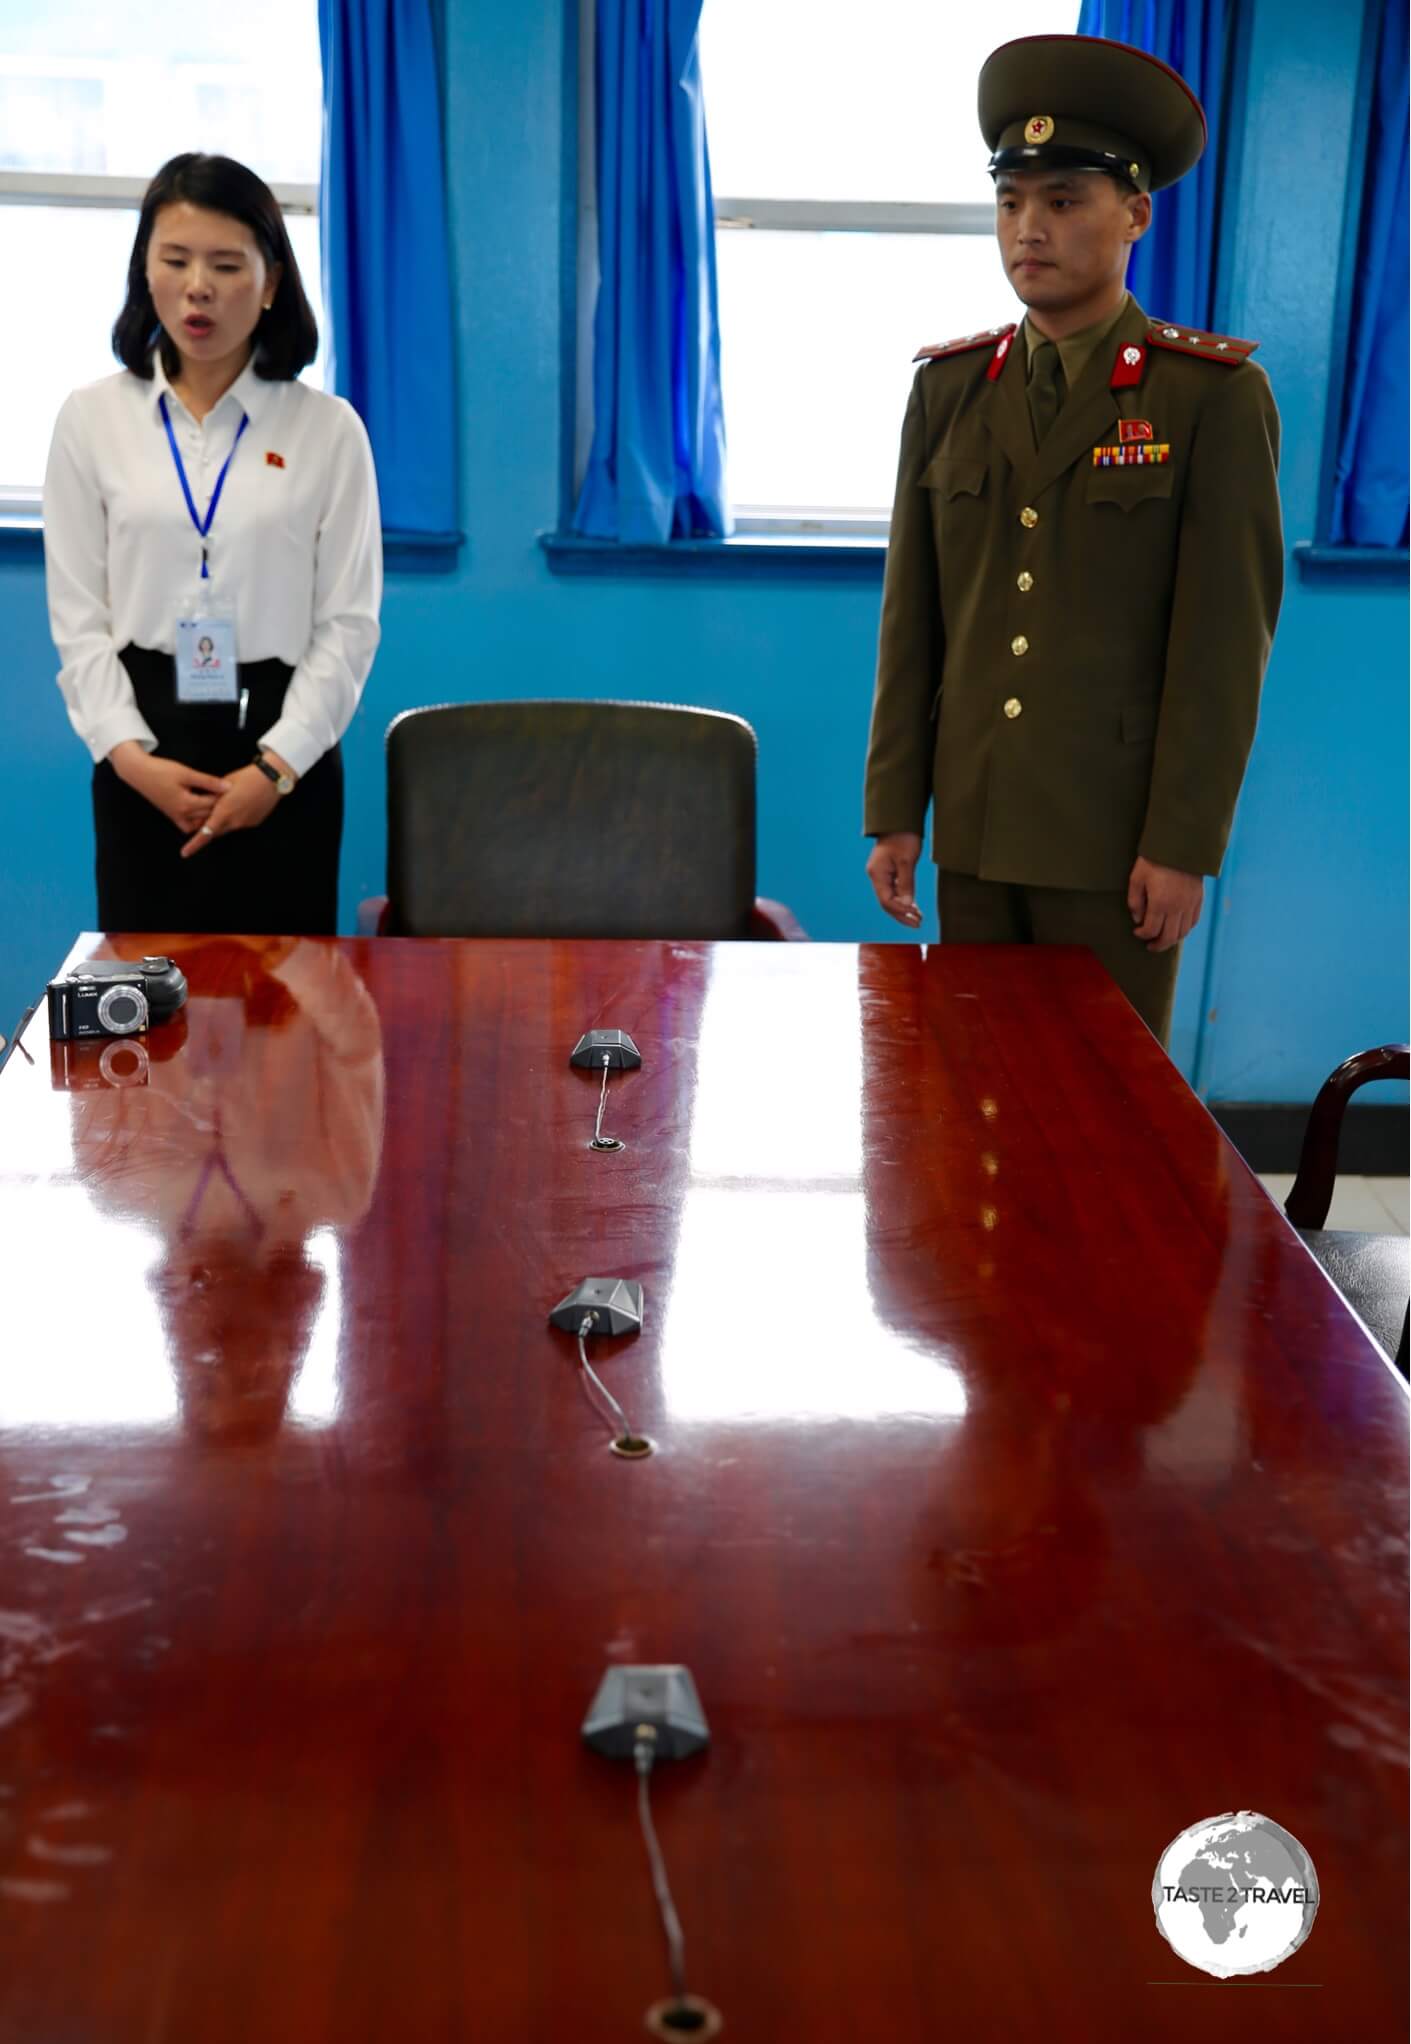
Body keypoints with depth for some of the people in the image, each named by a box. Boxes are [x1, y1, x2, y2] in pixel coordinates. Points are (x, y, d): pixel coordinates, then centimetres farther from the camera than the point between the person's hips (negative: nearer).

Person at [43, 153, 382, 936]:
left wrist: (276, 766, -11)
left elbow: (349, 622, -1)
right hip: (145, 759, 1)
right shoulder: (91, 419, 4)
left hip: (283, 752, -1)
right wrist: (128, 752, -11)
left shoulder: (329, 427, 1)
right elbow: (77, 617, 3)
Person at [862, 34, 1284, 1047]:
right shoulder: (950, 387, 7)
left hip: (1117, 840, -4)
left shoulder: (1214, 394, -6)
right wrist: (895, 812, 3)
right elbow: (913, 619, 6)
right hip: (974, 832, 4)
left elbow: (1225, 642, -9)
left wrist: (1184, 847, -12)